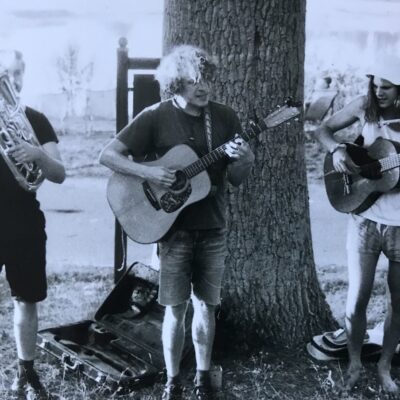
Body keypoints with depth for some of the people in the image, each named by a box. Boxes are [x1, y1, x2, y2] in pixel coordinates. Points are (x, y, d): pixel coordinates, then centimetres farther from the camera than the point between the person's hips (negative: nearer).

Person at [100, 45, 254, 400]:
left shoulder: (225, 117, 2)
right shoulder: (156, 117, -7)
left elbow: (236, 179, 4)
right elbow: (108, 155, -8)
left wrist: (245, 161, -18)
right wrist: (149, 173, -21)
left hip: (213, 228, 3)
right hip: (175, 228, -3)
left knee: (206, 304, 11)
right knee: (176, 307, 3)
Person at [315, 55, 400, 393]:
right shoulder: (365, 106, -3)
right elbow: (323, 130, 6)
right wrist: (336, 150, -14)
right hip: (366, 219, 1)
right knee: (357, 298, 4)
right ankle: (354, 363, 27)